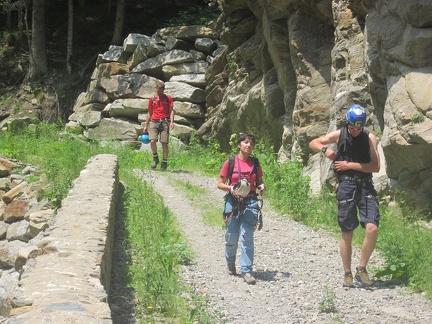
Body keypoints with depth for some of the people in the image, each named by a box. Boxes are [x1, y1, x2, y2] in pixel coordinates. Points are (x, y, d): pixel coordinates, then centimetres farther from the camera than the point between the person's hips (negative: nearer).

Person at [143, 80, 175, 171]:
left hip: (164, 122, -1)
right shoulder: (152, 99, 15)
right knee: (152, 141, -18)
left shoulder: (168, 98, 10)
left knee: (164, 143, -6)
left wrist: (171, 122, -13)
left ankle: (164, 163, 5)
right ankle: (155, 158, 5)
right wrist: (146, 125, 16)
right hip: (154, 122, 1)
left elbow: (171, 110, 3)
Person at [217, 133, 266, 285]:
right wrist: (230, 188, -17)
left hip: (250, 202, 1)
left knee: (247, 237, -7)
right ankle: (230, 263, 34)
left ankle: (246, 271, -3)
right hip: (233, 202, -1)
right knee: (231, 237, 7)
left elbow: (259, 182, 17)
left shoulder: (255, 163, 6)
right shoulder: (230, 163, -2)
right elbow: (220, 183, 2)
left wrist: (262, 186, -5)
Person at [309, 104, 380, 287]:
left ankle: (361, 269, 0)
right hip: (346, 185, 0)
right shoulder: (339, 135, 1)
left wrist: (350, 165, -11)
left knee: (372, 227, -16)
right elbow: (313, 144, 10)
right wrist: (324, 149, -11)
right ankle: (347, 274, 17)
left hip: (366, 186, 0)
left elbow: (375, 167, -6)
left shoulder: (369, 138, 0)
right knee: (347, 233, 4)